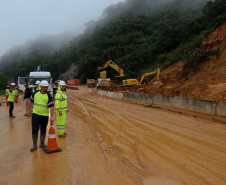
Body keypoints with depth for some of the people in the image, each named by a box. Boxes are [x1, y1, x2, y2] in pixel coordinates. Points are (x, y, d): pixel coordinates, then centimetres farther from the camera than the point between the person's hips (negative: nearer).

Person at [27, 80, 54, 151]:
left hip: (44, 116, -1)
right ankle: (34, 145, 15)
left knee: (43, 130, 12)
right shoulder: (36, 93, 0)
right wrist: (28, 109, 14)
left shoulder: (49, 96, -8)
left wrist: (51, 116, -25)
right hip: (35, 114, 1)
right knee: (34, 130, 2)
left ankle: (42, 143, 28)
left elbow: (51, 106, -15)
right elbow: (31, 100, 14)